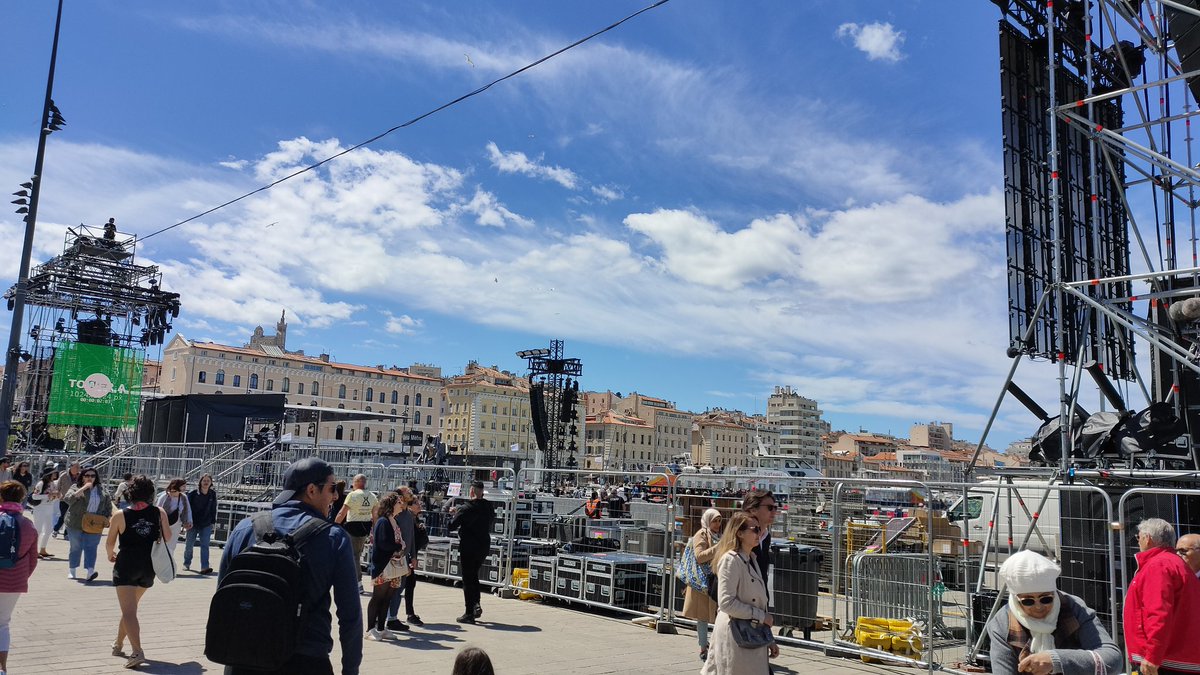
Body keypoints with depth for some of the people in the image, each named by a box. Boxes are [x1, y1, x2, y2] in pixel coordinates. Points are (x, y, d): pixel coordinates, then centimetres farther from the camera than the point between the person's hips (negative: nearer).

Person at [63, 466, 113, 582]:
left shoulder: (101, 491, 9)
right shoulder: (76, 488, 0)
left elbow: (108, 506, 17)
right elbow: (68, 499, -19)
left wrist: (104, 518, 3)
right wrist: (83, 488, -22)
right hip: (76, 524, -2)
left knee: (91, 547, -7)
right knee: (76, 547, 8)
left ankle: (90, 572, -16)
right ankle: (71, 571, 23)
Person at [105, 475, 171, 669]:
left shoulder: (120, 515, -7)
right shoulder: (159, 513, -4)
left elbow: (109, 543, 2)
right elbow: (168, 536, 3)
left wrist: (110, 555, 23)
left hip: (126, 564, -4)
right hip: (149, 566, 4)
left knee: (129, 611, -6)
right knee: (131, 607, 23)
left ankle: (137, 652, -20)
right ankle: (118, 644, 37)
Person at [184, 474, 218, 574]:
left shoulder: (213, 494, 2)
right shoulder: (193, 493, -6)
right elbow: (187, 507, -3)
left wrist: (213, 522, 7)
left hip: (206, 525, 1)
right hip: (193, 524, -1)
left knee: (205, 545, -6)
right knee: (189, 544, 11)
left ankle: (204, 567, -11)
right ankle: (186, 564, 31)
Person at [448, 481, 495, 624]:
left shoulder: (466, 509, -15)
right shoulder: (489, 508, 1)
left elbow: (451, 527, -13)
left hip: (468, 548, -5)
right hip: (484, 546, 5)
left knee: (468, 579, 2)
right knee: (474, 576, 22)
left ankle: (469, 613, 4)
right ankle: (476, 604, 8)